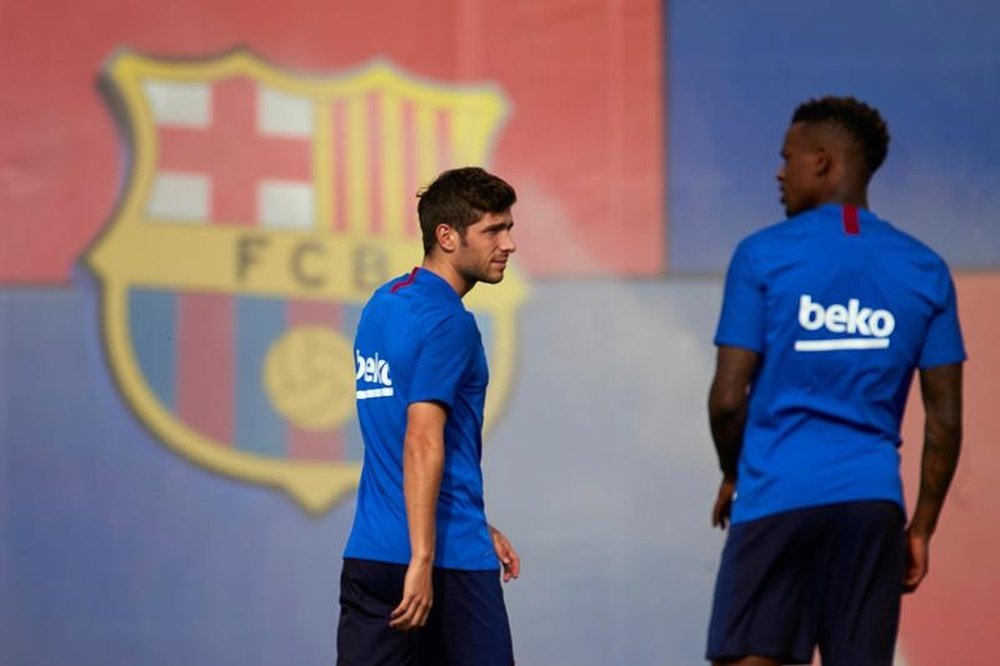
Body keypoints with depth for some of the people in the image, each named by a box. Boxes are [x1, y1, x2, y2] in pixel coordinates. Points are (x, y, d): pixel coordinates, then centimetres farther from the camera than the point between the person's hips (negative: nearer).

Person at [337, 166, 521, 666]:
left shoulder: (380, 305, 15)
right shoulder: (447, 322, -12)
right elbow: (423, 443, -21)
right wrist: (422, 560, -25)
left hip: (367, 555, 8)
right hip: (449, 559, -8)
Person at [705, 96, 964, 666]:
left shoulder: (763, 256, -2)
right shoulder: (924, 270, 8)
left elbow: (728, 399, -5)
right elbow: (946, 420, 6)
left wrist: (733, 475, 14)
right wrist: (922, 528, 13)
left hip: (778, 499, -3)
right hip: (874, 502, 3)